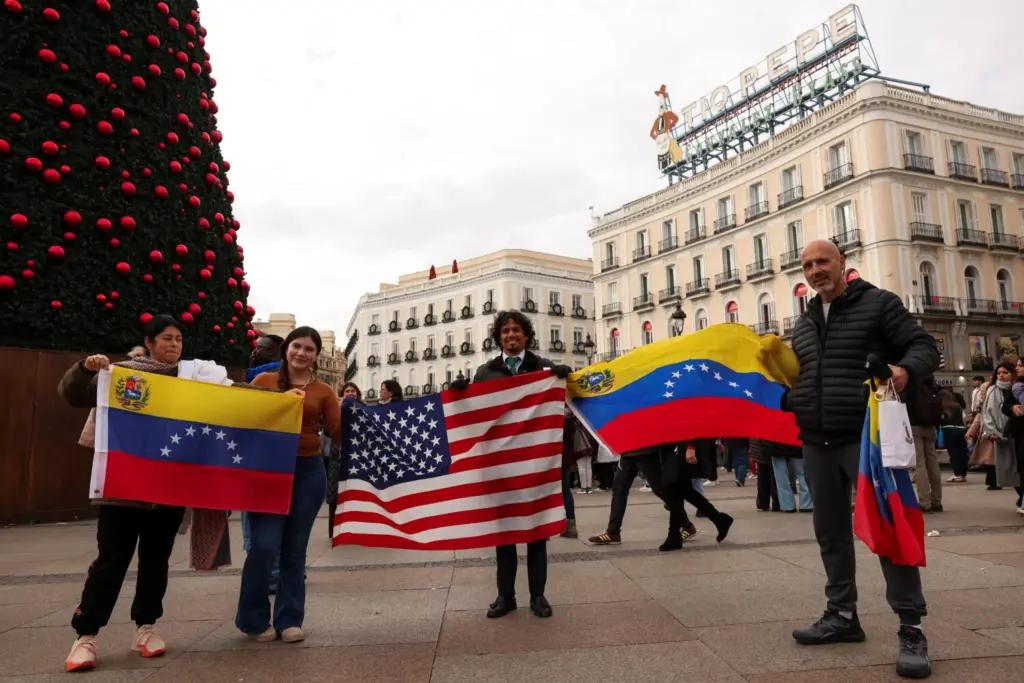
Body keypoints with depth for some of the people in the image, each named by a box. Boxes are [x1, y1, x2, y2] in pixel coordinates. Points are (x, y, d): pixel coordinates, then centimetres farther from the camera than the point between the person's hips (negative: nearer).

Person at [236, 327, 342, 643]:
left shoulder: (323, 391, 5)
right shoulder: (263, 381, 4)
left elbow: (338, 433, 0)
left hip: (308, 472, 2)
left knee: (295, 548, 9)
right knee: (265, 545, -5)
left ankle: (289, 619, 21)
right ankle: (253, 619, 17)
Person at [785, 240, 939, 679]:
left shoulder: (878, 303, 0)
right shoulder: (804, 324, 17)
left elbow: (924, 346, -5)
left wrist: (906, 369, -25)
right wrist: (782, 399, 6)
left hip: (867, 437, -6)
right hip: (818, 444, 6)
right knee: (830, 532, 12)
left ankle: (911, 628, 8)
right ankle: (842, 615, 25)